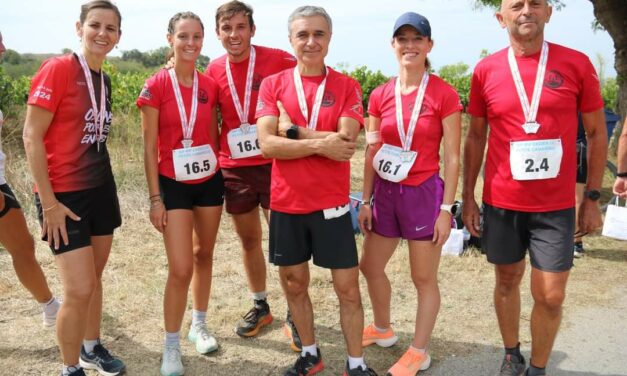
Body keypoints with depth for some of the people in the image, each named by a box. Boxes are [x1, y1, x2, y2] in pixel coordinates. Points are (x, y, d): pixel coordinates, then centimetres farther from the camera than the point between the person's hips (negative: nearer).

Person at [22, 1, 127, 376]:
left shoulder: (104, 80, 8)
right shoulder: (58, 68, -13)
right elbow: (31, 137, -14)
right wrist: (49, 202, -16)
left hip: (101, 189, 7)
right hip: (65, 194, -7)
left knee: (94, 278, 17)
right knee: (79, 289, -6)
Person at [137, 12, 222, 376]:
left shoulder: (210, 85, 0)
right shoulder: (156, 86, -11)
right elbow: (150, 147, -9)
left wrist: (220, 173, 10)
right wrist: (155, 198, -10)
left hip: (210, 181, 4)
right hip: (174, 184, -4)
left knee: (204, 255, 16)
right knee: (180, 269, -6)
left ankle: (199, 324, 35)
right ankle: (172, 346, 13)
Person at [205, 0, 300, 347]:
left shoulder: (278, 60, -9)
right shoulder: (214, 71, 3)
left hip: (274, 164, -4)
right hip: (234, 169, 4)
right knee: (249, 240, 15)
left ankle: (294, 315, 17)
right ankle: (260, 307, 34)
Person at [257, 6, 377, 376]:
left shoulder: (347, 86, -2)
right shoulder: (273, 85, 1)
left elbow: (345, 143, -16)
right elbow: (267, 144, -12)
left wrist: (293, 130, -13)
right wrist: (320, 144, -19)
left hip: (331, 204, -2)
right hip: (286, 204, 2)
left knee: (348, 287, 5)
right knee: (294, 283, 15)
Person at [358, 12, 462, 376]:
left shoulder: (444, 94, -9)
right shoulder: (380, 95, 3)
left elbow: (452, 158, -8)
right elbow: (371, 152, 7)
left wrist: (446, 208, -10)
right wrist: (366, 200, 6)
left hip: (424, 193, -5)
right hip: (386, 192, 5)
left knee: (424, 278, 8)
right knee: (371, 267, 17)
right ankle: (383, 329, 41)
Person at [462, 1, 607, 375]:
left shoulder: (576, 64, -3)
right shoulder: (486, 71, 0)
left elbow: (597, 133, 3)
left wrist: (592, 198, 1)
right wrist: (468, 196, 4)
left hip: (556, 206, -1)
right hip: (501, 203, 1)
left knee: (551, 295, 2)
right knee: (508, 280, 16)